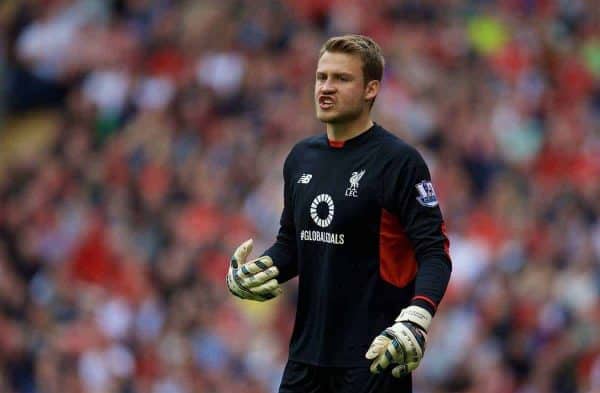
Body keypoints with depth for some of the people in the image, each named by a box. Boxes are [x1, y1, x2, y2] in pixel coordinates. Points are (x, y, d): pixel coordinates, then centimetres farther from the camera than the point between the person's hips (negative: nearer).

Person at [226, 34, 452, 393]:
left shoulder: (398, 161, -10)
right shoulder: (301, 158, 11)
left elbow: (435, 253, -14)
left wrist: (415, 320, -30)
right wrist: (242, 277, 2)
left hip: (374, 358, -6)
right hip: (308, 352, 6)